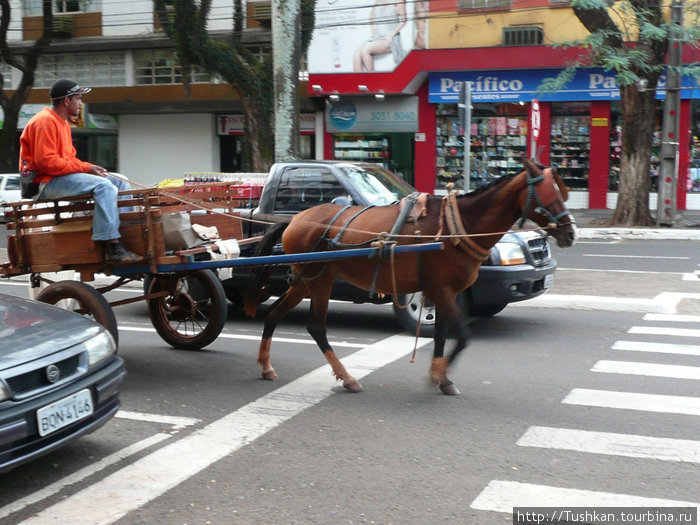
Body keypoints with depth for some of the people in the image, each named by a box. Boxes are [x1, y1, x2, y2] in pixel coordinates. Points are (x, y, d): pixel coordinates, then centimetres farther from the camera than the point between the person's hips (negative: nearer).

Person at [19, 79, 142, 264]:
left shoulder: (62, 123, 21)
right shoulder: (45, 122, -13)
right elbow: (46, 161, -22)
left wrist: (89, 167, 0)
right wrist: (85, 168, -19)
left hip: (62, 176, 11)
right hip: (47, 182, -11)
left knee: (121, 184, 5)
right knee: (104, 186, -30)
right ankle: (113, 248, -36)